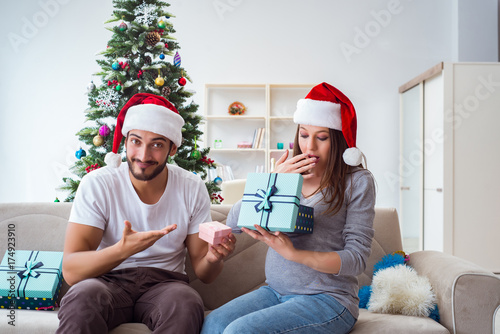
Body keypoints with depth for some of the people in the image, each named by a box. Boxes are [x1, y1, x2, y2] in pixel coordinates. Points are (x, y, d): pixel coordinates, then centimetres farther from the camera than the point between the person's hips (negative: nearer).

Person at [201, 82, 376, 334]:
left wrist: (293, 253, -22)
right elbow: (233, 223, 4)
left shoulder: (358, 182, -2)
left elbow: (357, 258, -9)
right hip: (275, 291, 4)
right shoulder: (286, 174, 10)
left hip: (326, 298, -4)